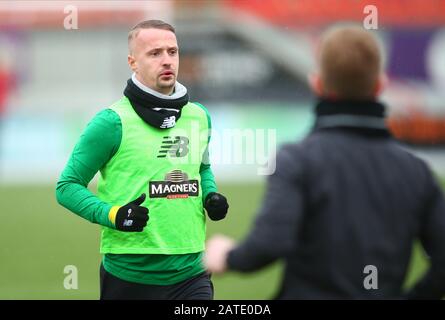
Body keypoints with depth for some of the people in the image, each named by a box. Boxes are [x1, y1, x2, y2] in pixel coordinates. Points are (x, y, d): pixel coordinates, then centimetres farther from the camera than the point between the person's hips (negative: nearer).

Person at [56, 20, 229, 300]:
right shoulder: (113, 121, -8)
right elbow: (68, 185, -4)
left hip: (191, 273, 4)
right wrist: (112, 214, -19)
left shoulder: (199, 116, 10)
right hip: (129, 275, -4)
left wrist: (211, 196, 8)